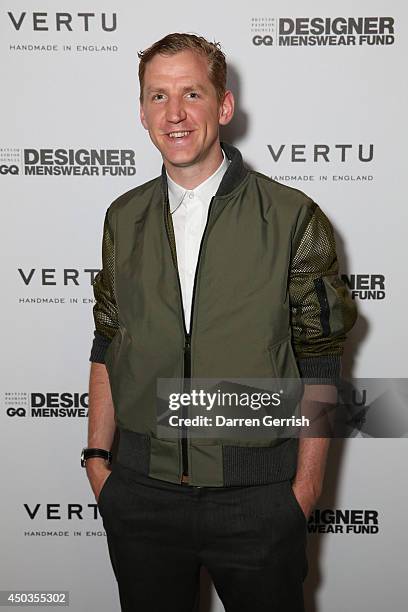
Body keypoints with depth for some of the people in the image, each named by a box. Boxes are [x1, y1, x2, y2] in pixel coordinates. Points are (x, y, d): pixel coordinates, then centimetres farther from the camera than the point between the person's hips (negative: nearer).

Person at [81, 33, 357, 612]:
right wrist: (97, 456, 6)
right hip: (141, 490, 3)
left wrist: (306, 482, -6)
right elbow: (107, 346, 10)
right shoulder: (125, 218, 4)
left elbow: (318, 363, -4)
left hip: (257, 497, -3)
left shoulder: (293, 218, -7)